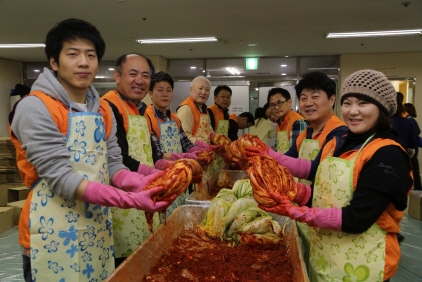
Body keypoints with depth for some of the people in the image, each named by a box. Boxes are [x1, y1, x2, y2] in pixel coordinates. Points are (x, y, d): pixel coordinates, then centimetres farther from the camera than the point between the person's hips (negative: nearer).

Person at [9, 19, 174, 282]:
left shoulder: (103, 110, 5)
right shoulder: (35, 107, -15)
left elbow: (112, 164, 3)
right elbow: (60, 177, -22)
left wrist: (142, 185, -18)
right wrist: (131, 200, -28)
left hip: (98, 229, 6)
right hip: (55, 234, -6)